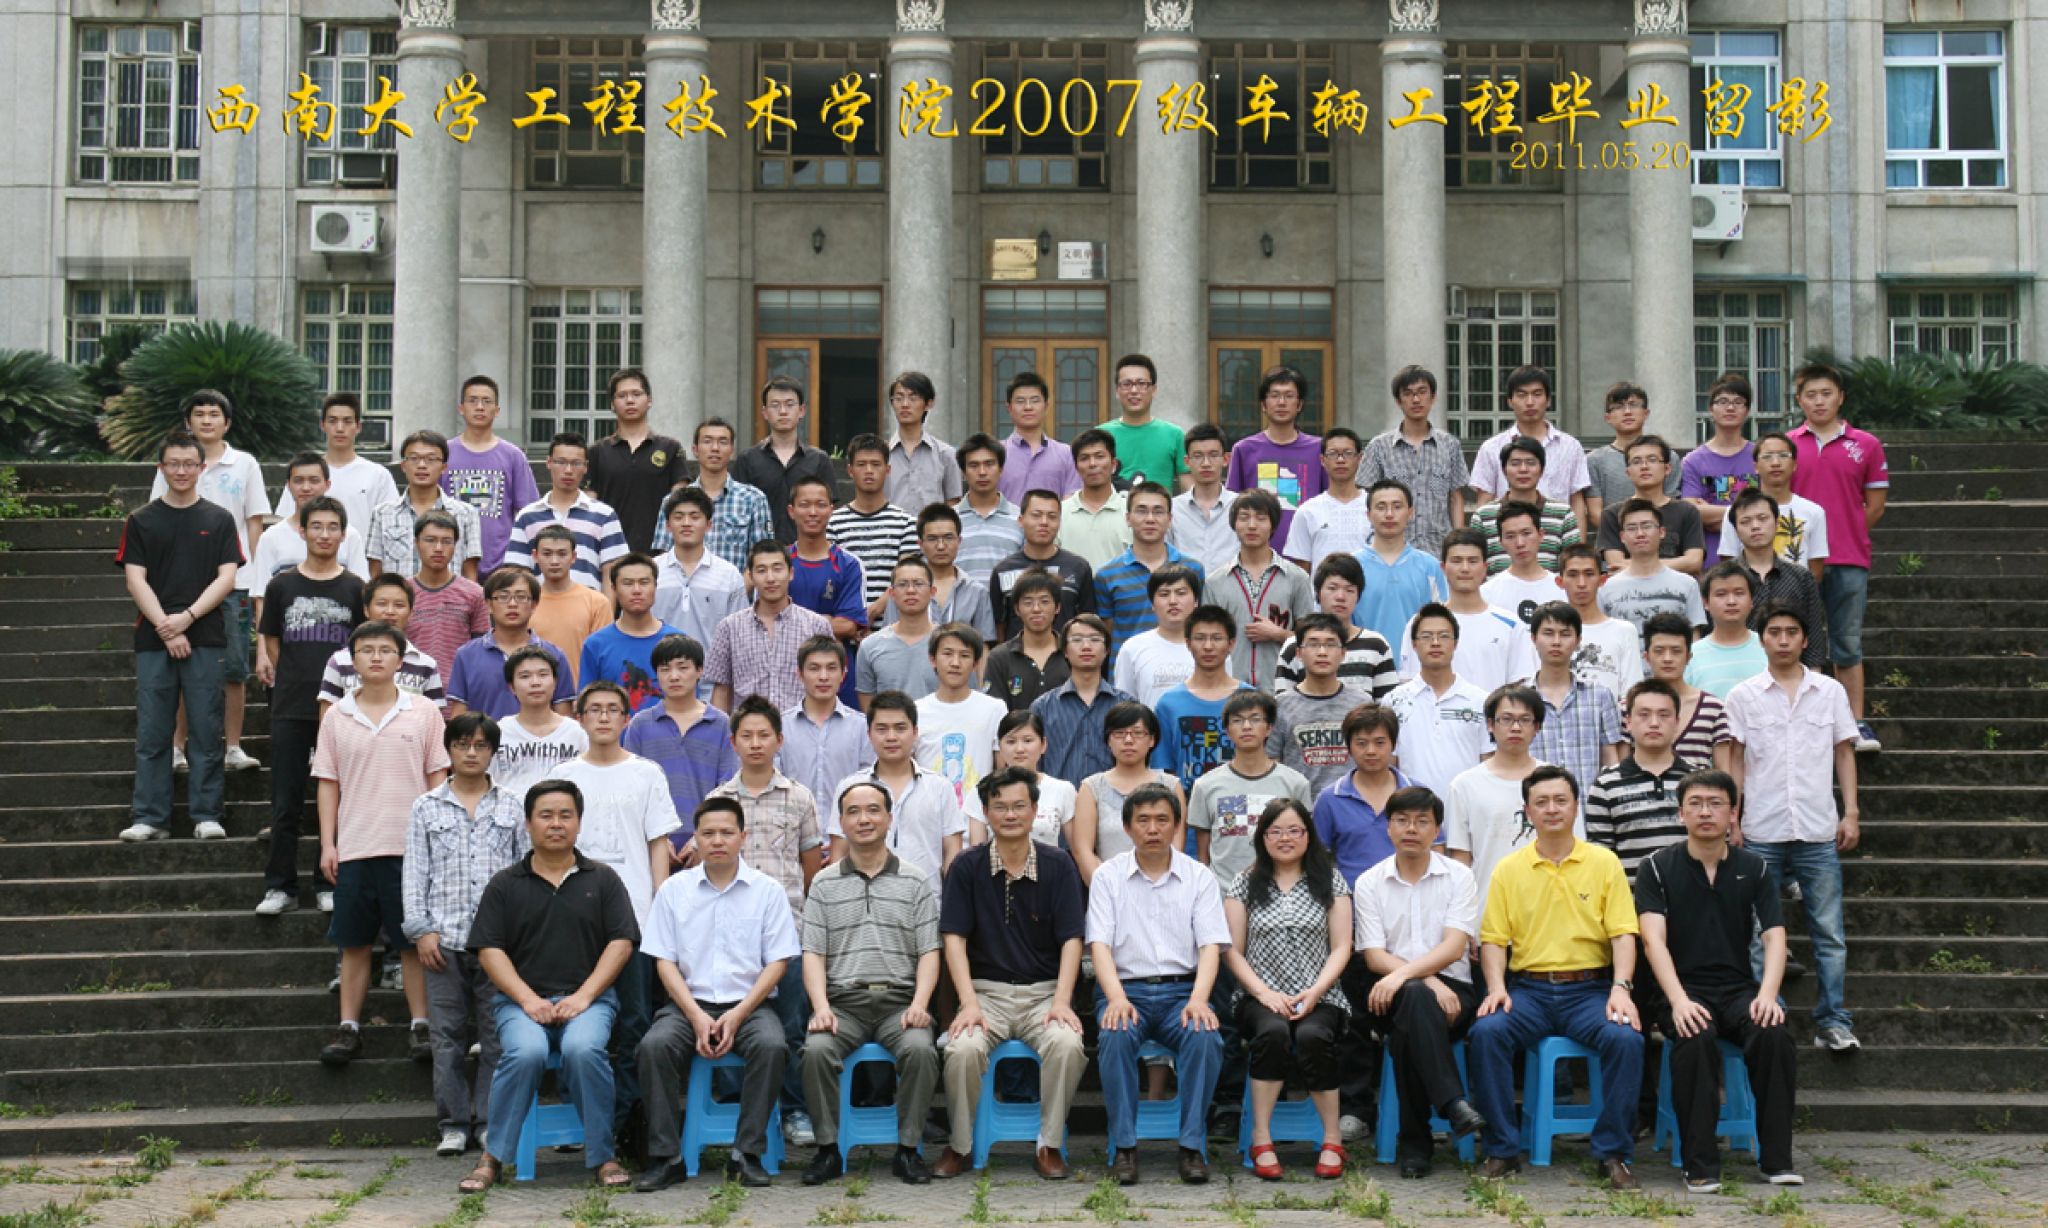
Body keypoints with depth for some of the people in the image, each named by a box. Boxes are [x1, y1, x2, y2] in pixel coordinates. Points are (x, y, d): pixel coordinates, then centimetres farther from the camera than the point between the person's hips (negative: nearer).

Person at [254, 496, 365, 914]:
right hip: (290, 708, 1)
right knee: (285, 802, 3)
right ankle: (280, 886, 11)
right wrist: (289, 680, 3)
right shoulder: (282, 585, 4)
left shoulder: (354, 588, 3)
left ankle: (331, 884, 16)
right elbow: (271, 640, 11)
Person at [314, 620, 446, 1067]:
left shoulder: (423, 713, 2)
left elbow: (437, 778, 4)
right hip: (353, 846, 2)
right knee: (353, 941, 7)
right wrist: (327, 843, 3)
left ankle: (421, 1025, 11)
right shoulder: (337, 717, 6)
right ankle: (349, 1027, 15)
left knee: (414, 939, 2)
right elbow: (327, 783, 9)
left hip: (410, 845, -2)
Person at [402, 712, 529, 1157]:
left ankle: (490, 1121, 9)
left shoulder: (512, 807, 9)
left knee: (497, 1033, 0)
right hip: (444, 939, 1)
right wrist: (420, 928, -2)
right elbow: (414, 871, 8)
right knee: (447, 1034, 4)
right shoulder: (427, 807, 10)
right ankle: (453, 1124, 12)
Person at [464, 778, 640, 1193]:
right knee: (525, 1051, -33)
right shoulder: (505, 885, 12)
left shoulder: (602, 879, 13)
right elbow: (488, 949, 4)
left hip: (587, 997, 0)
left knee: (584, 1048, -33)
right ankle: (493, 1157, -15)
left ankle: (601, 1155, -17)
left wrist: (583, 995, -8)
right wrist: (528, 999, -10)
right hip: (521, 999, 0)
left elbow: (621, 942, 5)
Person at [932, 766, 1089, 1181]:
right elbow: (954, 938, -2)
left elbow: (1071, 939, -1)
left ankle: (1050, 1145, -9)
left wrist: (1061, 1002, -14)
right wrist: (968, 1003, -14)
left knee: (1068, 1045, -31)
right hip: (986, 990, 0)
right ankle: (960, 1146, -6)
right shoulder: (968, 866, 3)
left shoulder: (1058, 864, 3)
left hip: (1044, 991, 0)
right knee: (963, 1048, -30)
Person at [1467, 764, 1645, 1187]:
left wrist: (1621, 988, -14)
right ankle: (1502, 1149, -15)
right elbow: (1494, 938, 7)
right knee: (1485, 1032, -29)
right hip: (1528, 989, 1)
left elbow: (1623, 933, 1)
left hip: (1590, 988, -1)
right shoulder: (1509, 869, 9)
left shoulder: (1603, 862, 7)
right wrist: (1496, 988, -11)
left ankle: (1613, 1153, -14)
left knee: (1626, 1038, -31)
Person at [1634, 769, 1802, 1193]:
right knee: (1696, 1039, -35)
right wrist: (1679, 1000, -27)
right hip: (1684, 988, -2)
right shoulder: (1657, 867, 1)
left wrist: (1767, 994, -20)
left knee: (1774, 1034, -29)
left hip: (1739, 988, 2)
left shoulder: (1753, 868, 9)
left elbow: (1775, 936, 0)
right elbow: (1653, 939, -11)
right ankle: (1700, 1164, -25)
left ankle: (1777, 1159, -17)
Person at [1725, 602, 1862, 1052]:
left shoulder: (1831, 691, 6)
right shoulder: (1743, 696, 3)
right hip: (1762, 833, -1)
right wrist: (1731, 820, -2)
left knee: (1830, 934, 2)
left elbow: (1844, 753, 10)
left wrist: (1851, 813, 3)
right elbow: (1735, 761, 4)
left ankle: (1832, 1023, 8)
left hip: (1819, 832, 1)